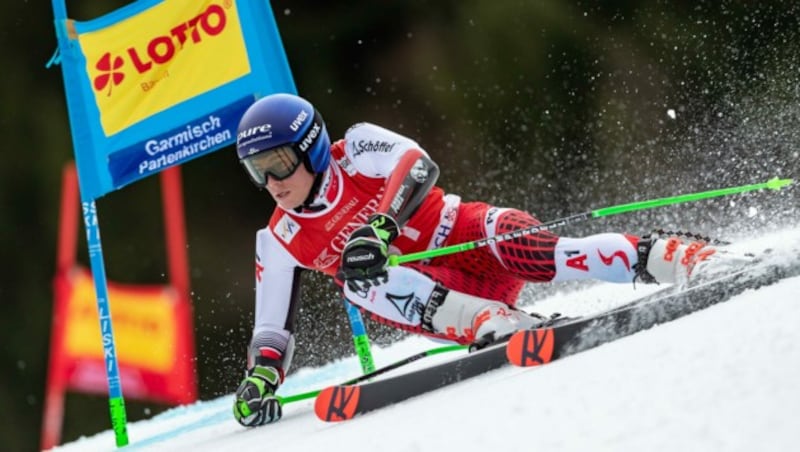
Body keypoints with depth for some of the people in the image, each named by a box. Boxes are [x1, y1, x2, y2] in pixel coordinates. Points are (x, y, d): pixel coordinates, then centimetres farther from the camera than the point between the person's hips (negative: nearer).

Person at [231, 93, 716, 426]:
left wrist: (378, 228, -43)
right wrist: (259, 381, -14)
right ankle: (497, 324, -42)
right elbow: (272, 329, 7)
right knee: (358, 279, -29)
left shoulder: (356, 150, -7)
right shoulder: (282, 241, 4)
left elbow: (418, 166, -27)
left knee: (542, 254, -34)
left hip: (466, 239, -3)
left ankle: (665, 259, -30)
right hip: (426, 298, 3)